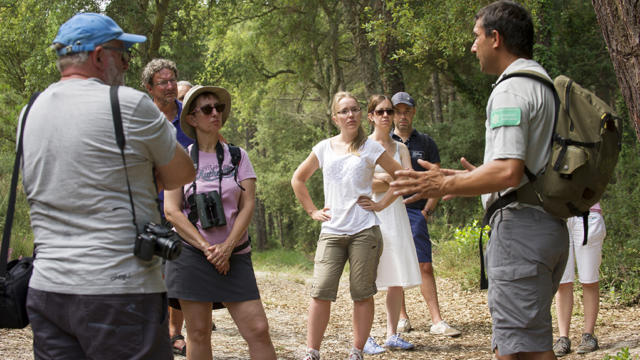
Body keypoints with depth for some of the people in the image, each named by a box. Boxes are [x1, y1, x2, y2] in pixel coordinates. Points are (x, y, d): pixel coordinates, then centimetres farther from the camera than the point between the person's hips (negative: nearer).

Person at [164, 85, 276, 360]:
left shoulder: (238, 156, 9)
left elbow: (248, 206, 1)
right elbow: (172, 211, -4)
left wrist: (226, 248, -11)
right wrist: (207, 248, -12)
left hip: (234, 255, 1)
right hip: (191, 253, -1)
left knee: (258, 329, -8)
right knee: (198, 334, 1)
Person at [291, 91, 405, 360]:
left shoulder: (370, 148, 4)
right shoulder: (324, 148, 10)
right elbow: (298, 179, 22)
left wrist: (382, 204, 0)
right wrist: (312, 211, 13)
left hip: (364, 231, -2)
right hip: (331, 232, 2)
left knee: (362, 294, 1)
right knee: (321, 292, -7)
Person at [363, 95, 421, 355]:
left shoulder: (400, 148, 15)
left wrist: (381, 179, -14)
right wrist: (395, 179, -12)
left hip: (395, 212, 5)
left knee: (397, 278, 2)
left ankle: (392, 335, 9)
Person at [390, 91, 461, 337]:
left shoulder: (425, 143, 10)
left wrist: (427, 211, -1)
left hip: (416, 211, 0)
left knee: (425, 266, -5)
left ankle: (437, 321, -6)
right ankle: (402, 317, 12)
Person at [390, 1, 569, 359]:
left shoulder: (511, 90, -14)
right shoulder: (546, 86, 19)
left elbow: (509, 171, -25)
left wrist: (444, 185, -15)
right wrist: (477, 177, 28)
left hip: (520, 225, -10)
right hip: (551, 226, 10)